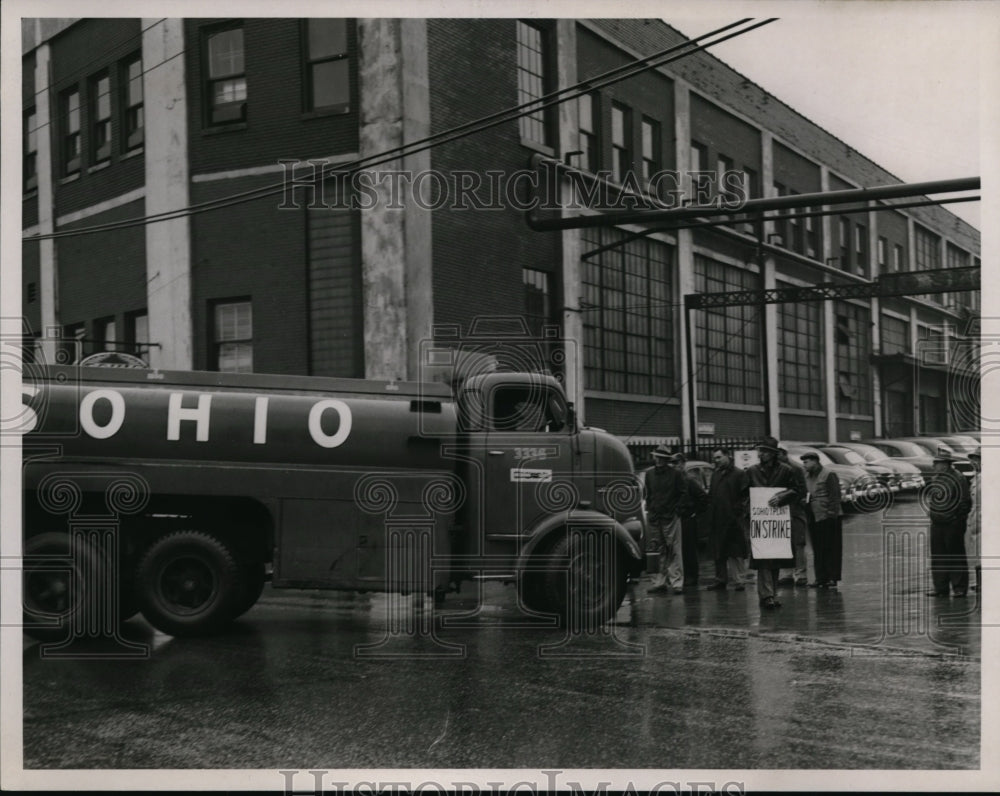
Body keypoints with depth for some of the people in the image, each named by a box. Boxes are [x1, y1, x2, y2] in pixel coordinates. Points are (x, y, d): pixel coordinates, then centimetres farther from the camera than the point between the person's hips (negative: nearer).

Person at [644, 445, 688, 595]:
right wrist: (649, 509, 8)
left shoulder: (675, 474, -1)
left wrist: (676, 509, -5)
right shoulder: (649, 474, 11)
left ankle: (677, 582, -4)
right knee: (660, 551, 7)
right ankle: (660, 582, 11)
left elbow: (684, 492, 2)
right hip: (654, 518, 4)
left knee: (674, 551, -5)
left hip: (670, 517, -4)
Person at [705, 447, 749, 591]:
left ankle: (738, 580, 3)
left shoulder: (739, 474, -4)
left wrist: (739, 510, -15)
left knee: (736, 552, -3)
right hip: (717, 520, 6)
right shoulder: (715, 474, 17)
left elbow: (745, 496, -8)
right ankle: (720, 579, 16)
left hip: (733, 520, -6)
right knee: (718, 552, 9)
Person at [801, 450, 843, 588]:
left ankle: (832, 578, 2)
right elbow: (805, 495, 22)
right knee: (817, 550, 7)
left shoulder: (829, 476, -6)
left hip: (828, 519, -7)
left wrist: (832, 513, -14)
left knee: (831, 549, -2)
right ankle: (820, 578, 10)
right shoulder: (807, 477, 15)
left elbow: (835, 496, -9)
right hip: (813, 518, 7)